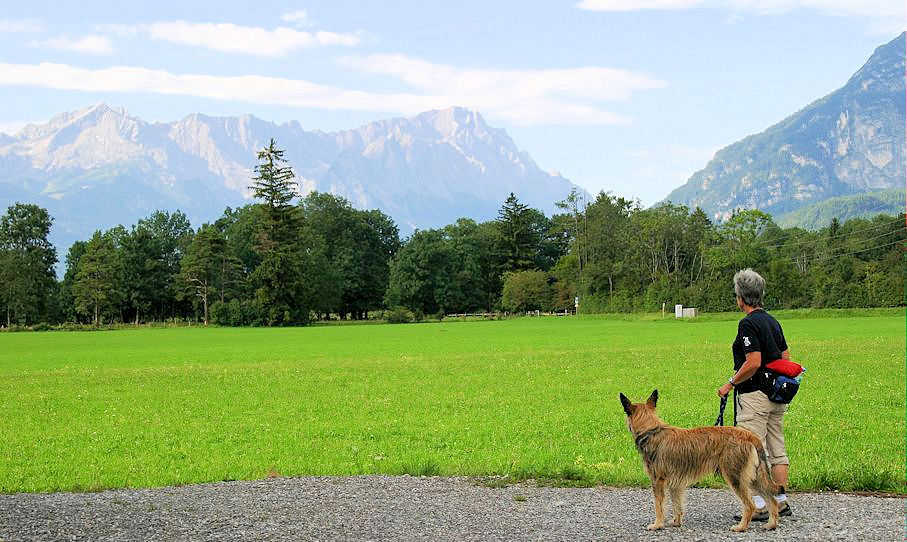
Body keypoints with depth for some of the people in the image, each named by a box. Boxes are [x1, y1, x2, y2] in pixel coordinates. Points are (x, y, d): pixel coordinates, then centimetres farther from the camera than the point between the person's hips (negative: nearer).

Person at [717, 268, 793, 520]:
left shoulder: (748, 323, -15)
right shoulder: (772, 321, 12)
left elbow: (754, 362, -23)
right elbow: (786, 358, 15)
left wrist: (731, 383, -12)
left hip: (754, 395, -9)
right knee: (777, 449, 12)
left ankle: (759, 506, -3)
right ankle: (781, 501, 17)